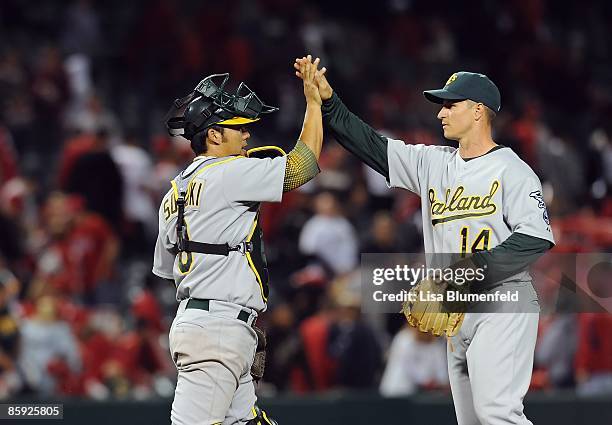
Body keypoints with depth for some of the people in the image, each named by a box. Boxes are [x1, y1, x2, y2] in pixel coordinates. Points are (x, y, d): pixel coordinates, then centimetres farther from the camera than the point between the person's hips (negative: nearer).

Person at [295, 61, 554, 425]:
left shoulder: (512, 170, -5)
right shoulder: (432, 163, 15)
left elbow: (537, 237, -14)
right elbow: (371, 144, 15)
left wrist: (477, 267, -21)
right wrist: (327, 98, 6)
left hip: (502, 303, -7)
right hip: (457, 311, 7)